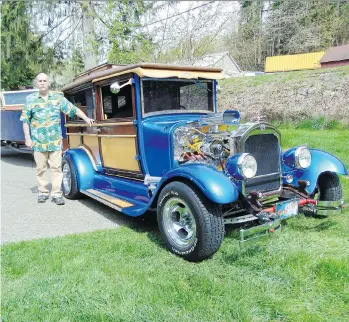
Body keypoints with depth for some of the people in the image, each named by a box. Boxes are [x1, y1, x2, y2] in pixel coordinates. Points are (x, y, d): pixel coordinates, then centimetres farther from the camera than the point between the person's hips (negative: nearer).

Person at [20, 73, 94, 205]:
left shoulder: (58, 97, 5)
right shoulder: (31, 99, 4)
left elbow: (73, 109, 3)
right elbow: (25, 120, 5)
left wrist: (86, 118, -8)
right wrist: (27, 138, 0)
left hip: (55, 140, 0)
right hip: (38, 141, 0)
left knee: (56, 167, -1)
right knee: (41, 168, 8)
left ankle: (56, 194, 4)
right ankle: (43, 192, 20)